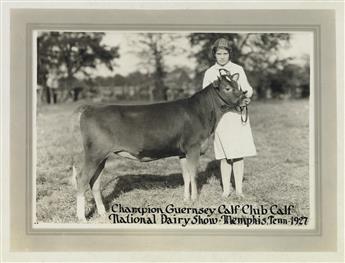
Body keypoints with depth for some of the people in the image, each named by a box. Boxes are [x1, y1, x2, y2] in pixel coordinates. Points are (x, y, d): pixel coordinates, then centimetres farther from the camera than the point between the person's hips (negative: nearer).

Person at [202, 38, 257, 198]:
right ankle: (226, 189, 11)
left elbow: (247, 88, 5)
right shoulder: (209, 73, 9)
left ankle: (239, 189, 8)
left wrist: (247, 97, -18)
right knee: (225, 155, 2)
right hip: (220, 116, 1)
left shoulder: (238, 69, 6)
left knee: (238, 154, -1)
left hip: (238, 114, 0)